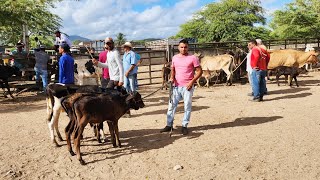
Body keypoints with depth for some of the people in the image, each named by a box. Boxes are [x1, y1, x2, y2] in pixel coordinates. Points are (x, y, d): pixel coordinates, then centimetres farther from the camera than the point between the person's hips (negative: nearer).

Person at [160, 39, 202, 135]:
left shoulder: (193, 58, -5)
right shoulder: (174, 58, 9)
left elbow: (199, 71, -5)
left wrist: (192, 81, -14)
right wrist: (172, 77, 2)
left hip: (187, 87, -4)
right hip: (176, 86, 4)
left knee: (187, 107, 3)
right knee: (171, 105, 5)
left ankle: (184, 126, 15)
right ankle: (169, 125, 15)